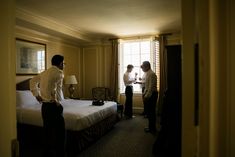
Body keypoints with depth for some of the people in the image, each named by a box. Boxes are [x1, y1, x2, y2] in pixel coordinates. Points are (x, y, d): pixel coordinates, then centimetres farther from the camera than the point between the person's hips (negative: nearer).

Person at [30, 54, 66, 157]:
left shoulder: (45, 72, 13)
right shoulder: (59, 73, -13)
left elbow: (33, 81, 22)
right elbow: (53, 87, -31)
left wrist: (37, 95, 18)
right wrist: (55, 100, -19)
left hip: (44, 106, 9)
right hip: (53, 106, -9)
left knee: (47, 132, 19)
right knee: (59, 133, 2)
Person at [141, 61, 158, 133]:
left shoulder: (151, 74, -16)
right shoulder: (147, 73, 14)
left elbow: (151, 87, -21)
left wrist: (147, 96, -20)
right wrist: (144, 93, 17)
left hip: (152, 95, -10)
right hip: (149, 94, 10)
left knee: (151, 111, -1)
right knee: (149, 111, 15)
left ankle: (152, 129, 11)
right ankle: (151, 127, 26)